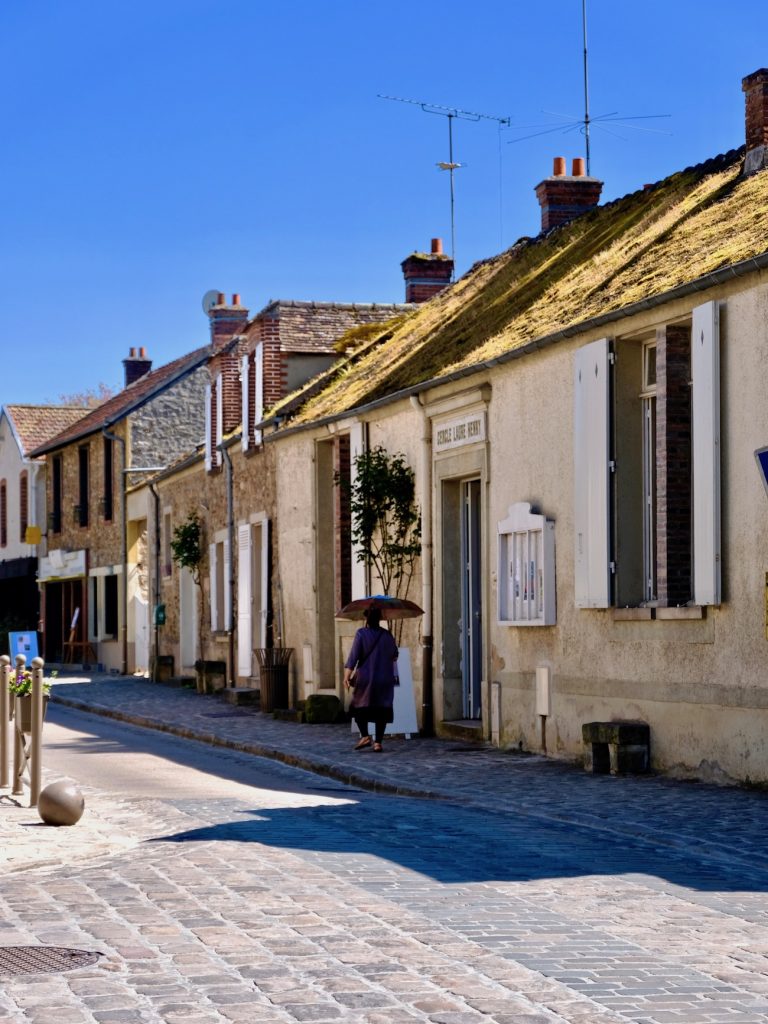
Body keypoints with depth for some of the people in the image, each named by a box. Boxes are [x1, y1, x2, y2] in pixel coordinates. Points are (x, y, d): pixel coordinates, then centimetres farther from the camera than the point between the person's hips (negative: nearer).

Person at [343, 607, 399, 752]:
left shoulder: (361, 634, -7)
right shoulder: (387, 635, 3)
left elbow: (353, 656, -13)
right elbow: (394, 655, 15)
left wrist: (346, 676, -14)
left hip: (365, 679, -3)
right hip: (385, 679, 3)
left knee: (359, 707, 12)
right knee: (382, 711, 6)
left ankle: (365, 736, -4)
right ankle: (378, 742, 1)